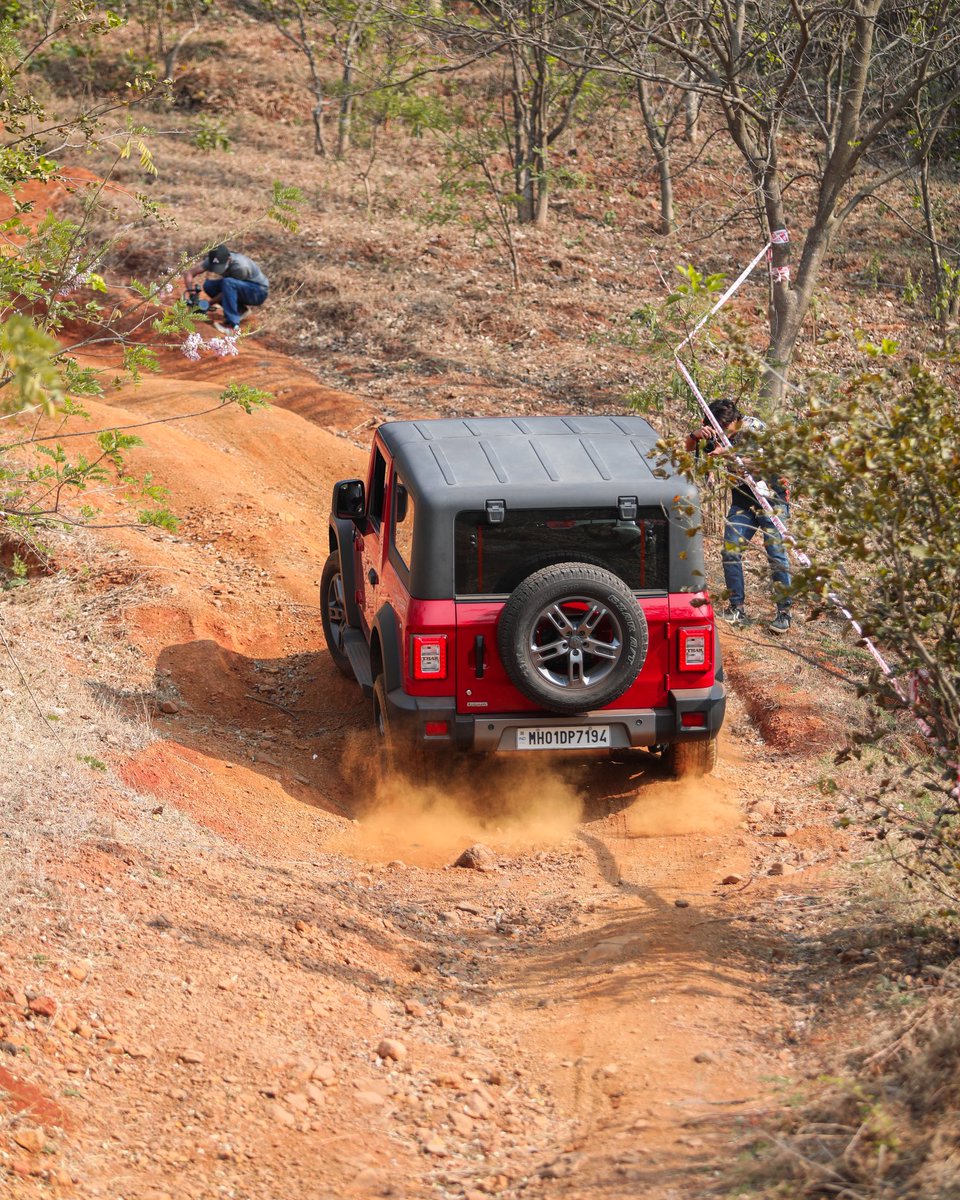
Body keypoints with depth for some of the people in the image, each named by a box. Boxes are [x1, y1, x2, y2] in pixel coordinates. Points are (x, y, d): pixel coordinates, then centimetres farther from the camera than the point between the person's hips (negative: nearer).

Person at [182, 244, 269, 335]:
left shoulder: (240, 267, -33)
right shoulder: (213, 261, -16)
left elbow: (228, 289, -23)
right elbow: (188, 273, -19)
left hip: (258, 292, -7)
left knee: (227, 283, -32)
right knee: (208, 285, -10)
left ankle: (233, 325, -29)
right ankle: (240, 310, 1)